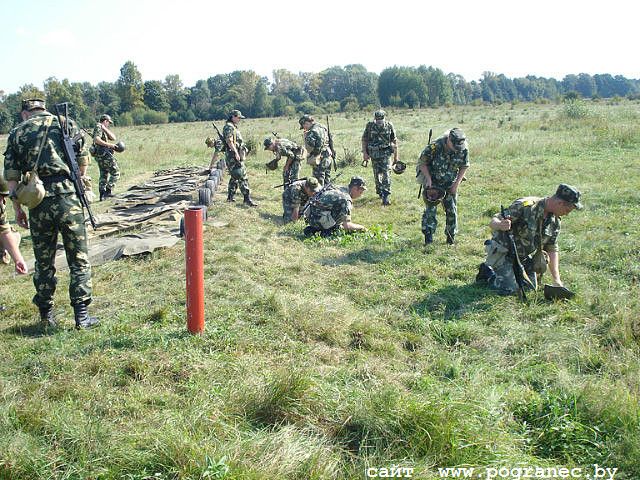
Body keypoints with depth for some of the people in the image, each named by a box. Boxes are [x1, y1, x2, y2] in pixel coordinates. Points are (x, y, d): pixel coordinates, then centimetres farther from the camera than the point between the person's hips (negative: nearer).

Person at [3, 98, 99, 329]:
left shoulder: (17, 133, 10)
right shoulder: (66, 124, 8)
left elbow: (11, 177, 6)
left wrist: (17, 209, 12)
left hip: (37, 202, 2)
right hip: (67, 197, -2)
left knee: (43, 262, 15)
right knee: (79, 260, 4)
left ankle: (46, 314, 24)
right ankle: (82, 315, 2)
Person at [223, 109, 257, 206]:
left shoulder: (234, 127, 20)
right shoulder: (229, 127, -12)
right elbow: (229, 141, -22)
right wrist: (236, 153, -27)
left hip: (237, 156, 11)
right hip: (233, 156, -11)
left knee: (234, 177, 17)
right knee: (242, 177, -13)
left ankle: (230, 197, 25)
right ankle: (247, 199, -15)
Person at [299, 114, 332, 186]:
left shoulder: (312, 132, -17)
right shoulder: (323, 127, 11)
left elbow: (310, 148, -23)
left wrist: (305, 137, -9)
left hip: (319, 159, -9)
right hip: (328, 157, 9)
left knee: (319, 181, -3)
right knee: (327, 181, 16)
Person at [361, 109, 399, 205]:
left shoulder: (389, 126, -4)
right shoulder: (370, 126, -4)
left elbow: (394, 141, 4)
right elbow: (364, 140, 3)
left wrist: (396, 156, 5)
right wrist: (364, 153, -5)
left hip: (385, 153, -2)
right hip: (374, 154, 2)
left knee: (386, 173, -14)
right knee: (377, 174, 11)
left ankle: (386, 196, -16)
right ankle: (379, 192, 30)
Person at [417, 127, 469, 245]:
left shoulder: (463, 150, -16)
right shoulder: (434, 147, -27)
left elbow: (464, 166, 0)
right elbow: (422, 162, -14)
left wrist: (456, 184, -7)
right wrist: (428, 179, -20)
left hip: (450, 184, 3)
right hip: (432, 182, -3)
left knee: (451, 209, 6)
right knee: (431, 207, -10)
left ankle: (451, 236, 19)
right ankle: (428, 234, -4)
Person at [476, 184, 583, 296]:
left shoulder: (555, 222, -3)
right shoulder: (525, 206, -26)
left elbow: (552, 249, 4)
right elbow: (493, 222, -27)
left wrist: (556, 280, -2)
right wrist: (500, 225, -53)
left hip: (524, 257, 7)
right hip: (503, 252, -7)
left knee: (531, 287, 7)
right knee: (510, 289, -17)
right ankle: (487, 273, 10)